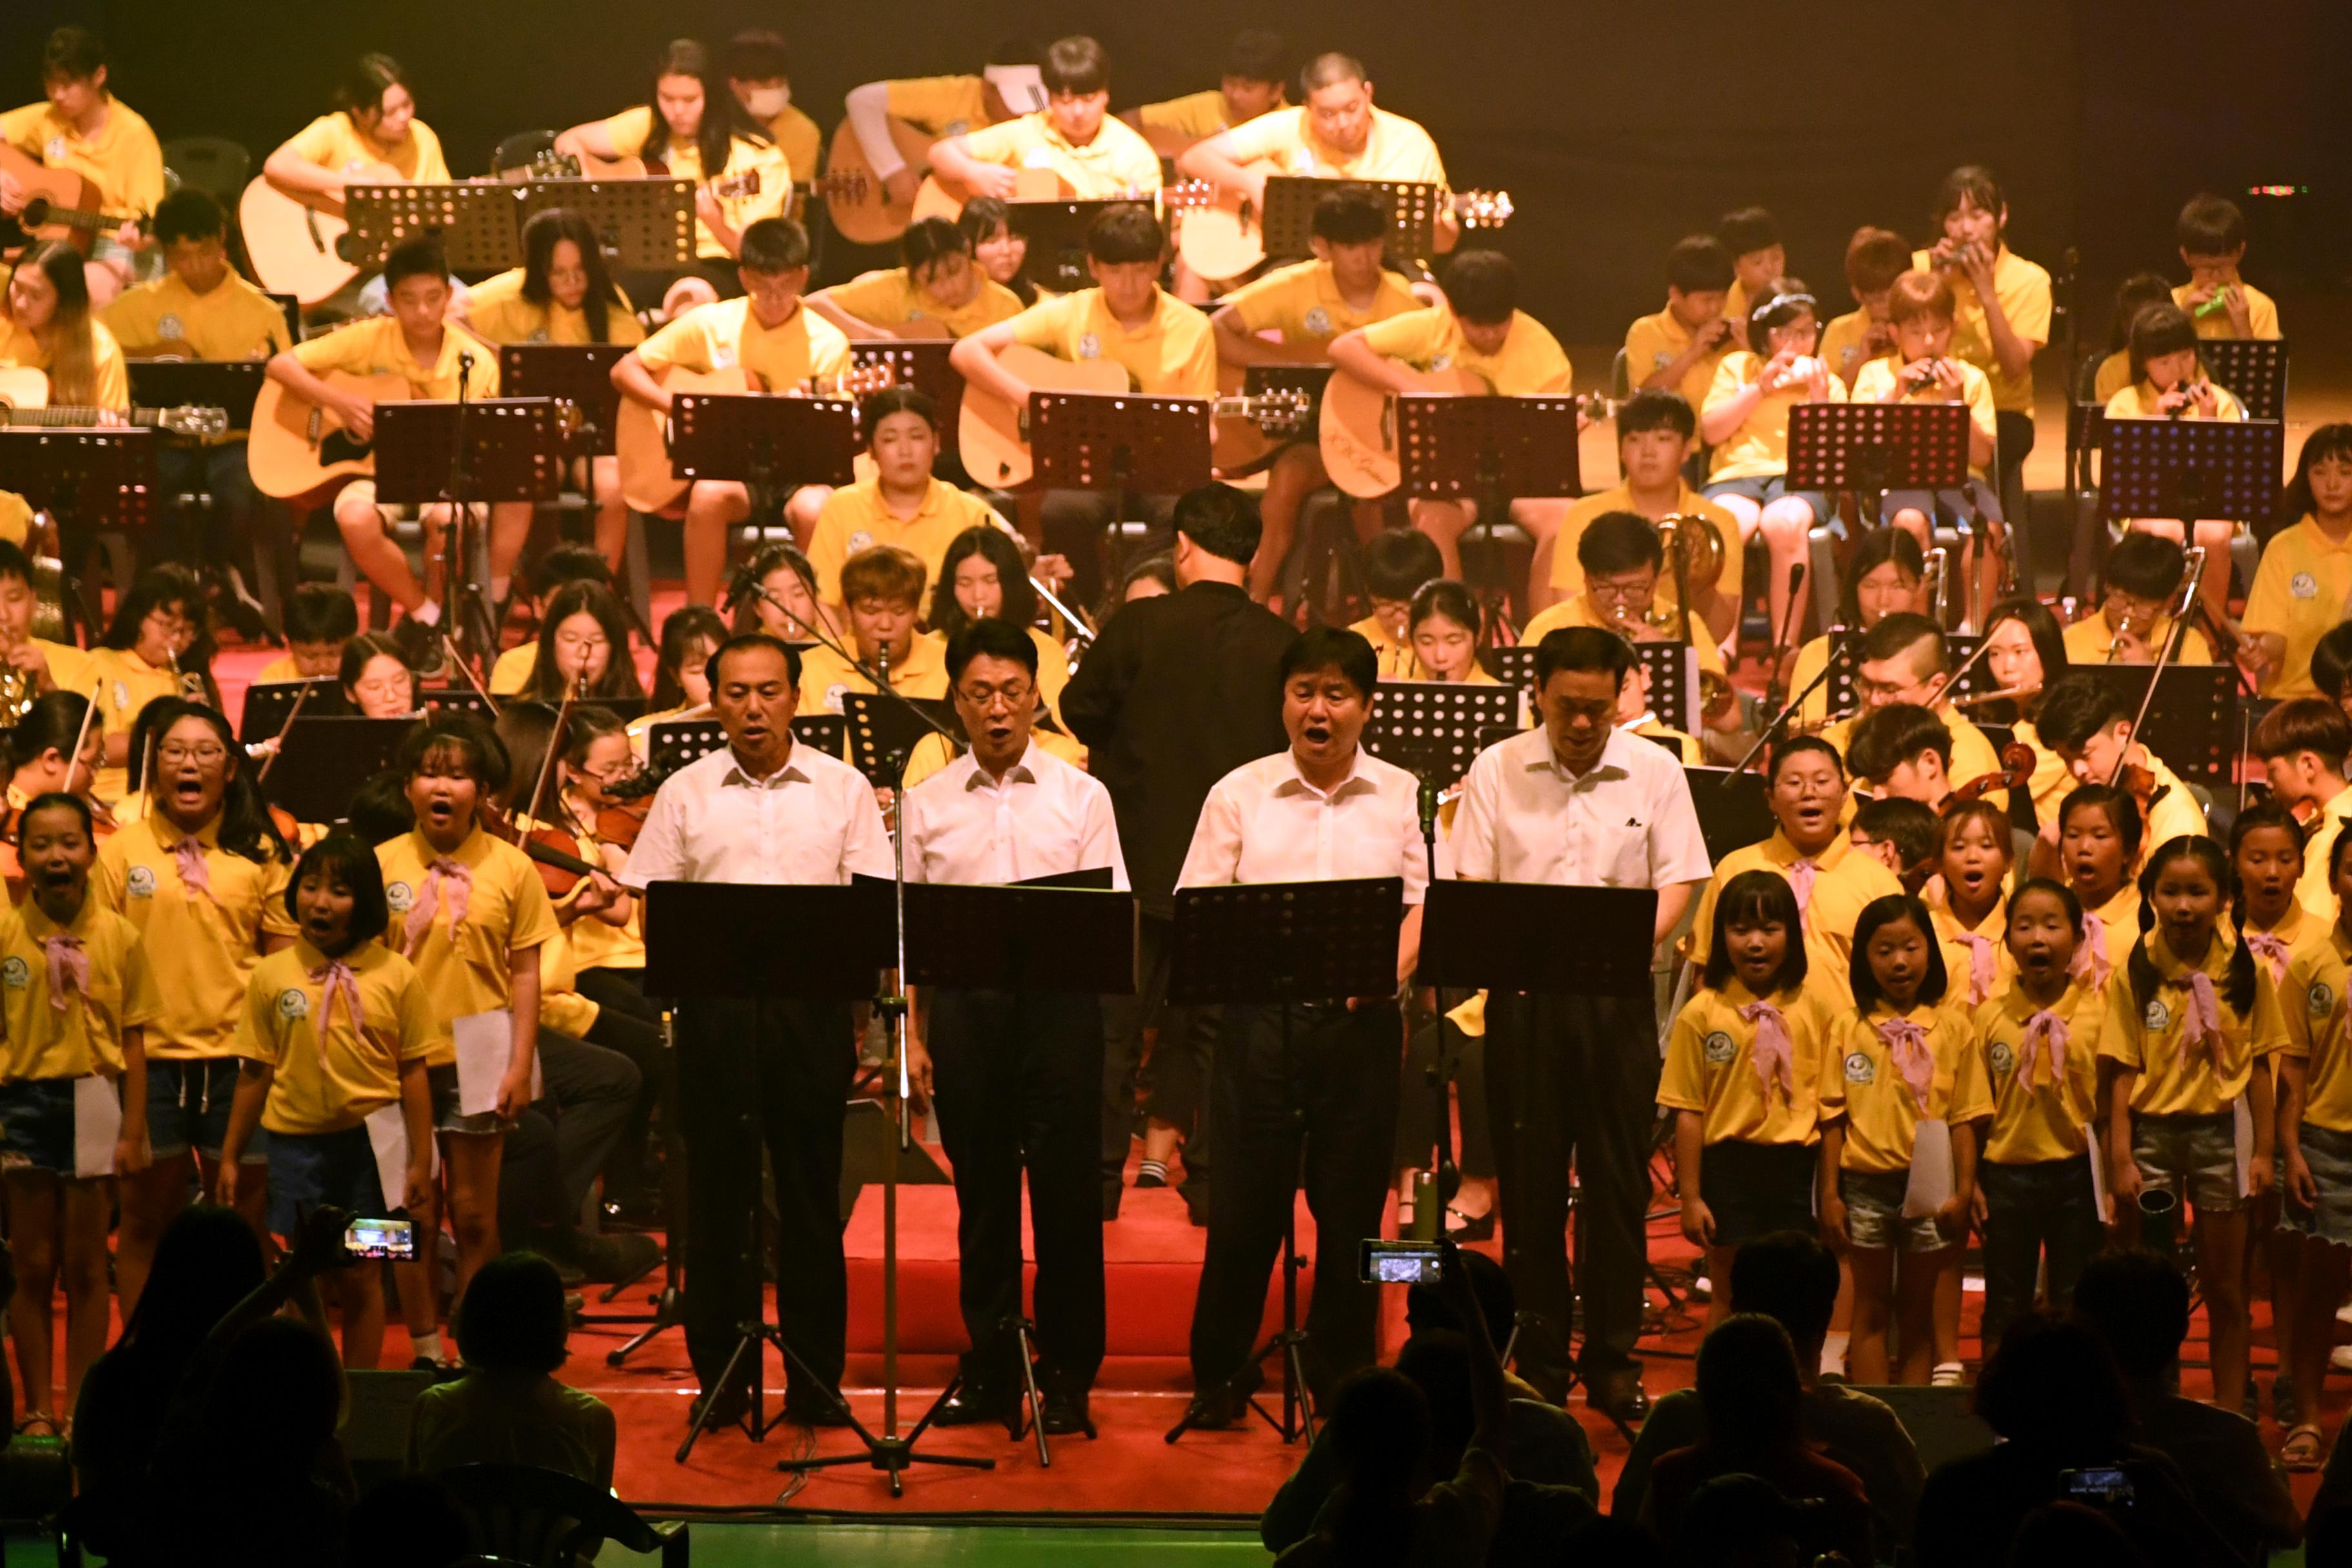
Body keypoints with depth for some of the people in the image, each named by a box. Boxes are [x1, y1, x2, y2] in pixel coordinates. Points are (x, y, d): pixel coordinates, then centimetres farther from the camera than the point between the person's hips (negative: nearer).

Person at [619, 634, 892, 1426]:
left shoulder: (842, 789, 6)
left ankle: (817, 1377, 10)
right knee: (718, 1188, 4)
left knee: (811, 1189, 3)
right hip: (715, 1003, 0)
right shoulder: (685, 794, 7)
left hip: (813, 1002, 0)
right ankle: (719, 1374, 12)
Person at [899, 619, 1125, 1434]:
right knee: (983, 1191, 6)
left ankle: (1068, 1373, 8)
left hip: (1059, 999, -1)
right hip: (964, 1003, 1)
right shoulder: (927, 803, 9)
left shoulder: (1080, 796, 6)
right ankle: (990, 1368, 15)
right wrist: (913, 1033, 3)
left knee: (1065, 1185, -1)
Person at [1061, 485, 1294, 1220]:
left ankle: (1099, 1178, 9)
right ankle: (1210, 1177, 11)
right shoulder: (1282, 645, -9)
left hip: (1143, 853, -1)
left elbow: (1081, 711, 0)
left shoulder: (1138, 627, -11)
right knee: (1217, 1025, 11)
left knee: (1116, 1021, 8)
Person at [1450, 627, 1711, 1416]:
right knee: (1531, 1180, 4)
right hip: (1524, 995, 0)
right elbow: (1470, 885, 3)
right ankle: (1539, 1363, 13)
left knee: (1619, 1181, 3)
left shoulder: (1655, 772, 3)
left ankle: (1613, 1362, 11)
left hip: (1616, 996, 0)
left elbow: (1678, 883, 2)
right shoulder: (1496, 769, 3)